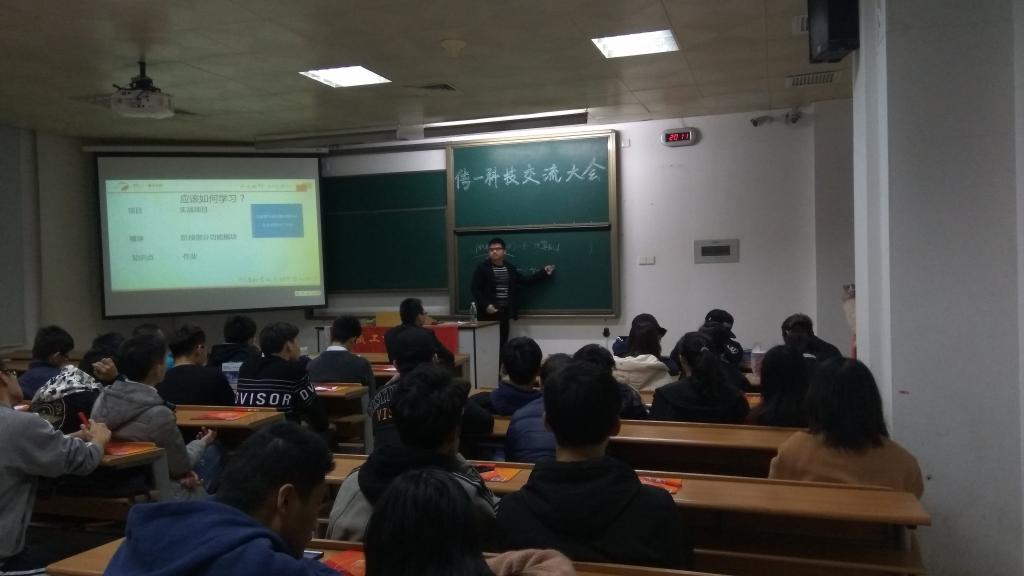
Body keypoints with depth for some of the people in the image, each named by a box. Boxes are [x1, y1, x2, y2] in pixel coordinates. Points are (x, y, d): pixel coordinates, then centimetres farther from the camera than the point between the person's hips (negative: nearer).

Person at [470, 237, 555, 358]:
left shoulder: (510, 268, 11)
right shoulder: (482, 268, -4)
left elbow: (524, 281, 19)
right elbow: (475, 289, -8)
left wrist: (544, 273, 17)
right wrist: (486, 305, -19)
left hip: (504, 313, 5)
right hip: (489, 313, -5)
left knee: (502, 345, 8)